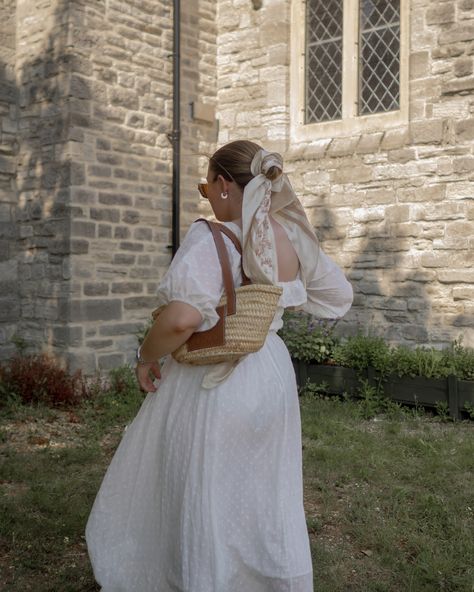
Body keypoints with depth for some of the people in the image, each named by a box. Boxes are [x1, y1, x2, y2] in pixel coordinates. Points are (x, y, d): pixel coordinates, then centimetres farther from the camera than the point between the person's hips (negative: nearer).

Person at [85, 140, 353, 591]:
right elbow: (339, 296, 11)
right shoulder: (295, 239, -3)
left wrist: (148, 358, -17)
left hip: (213, 385, -6)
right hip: (273, 377, 6)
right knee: (268, 501, 22)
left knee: (205, 501, 11)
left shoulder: (211, 238, -21)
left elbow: (183, 318, -35)